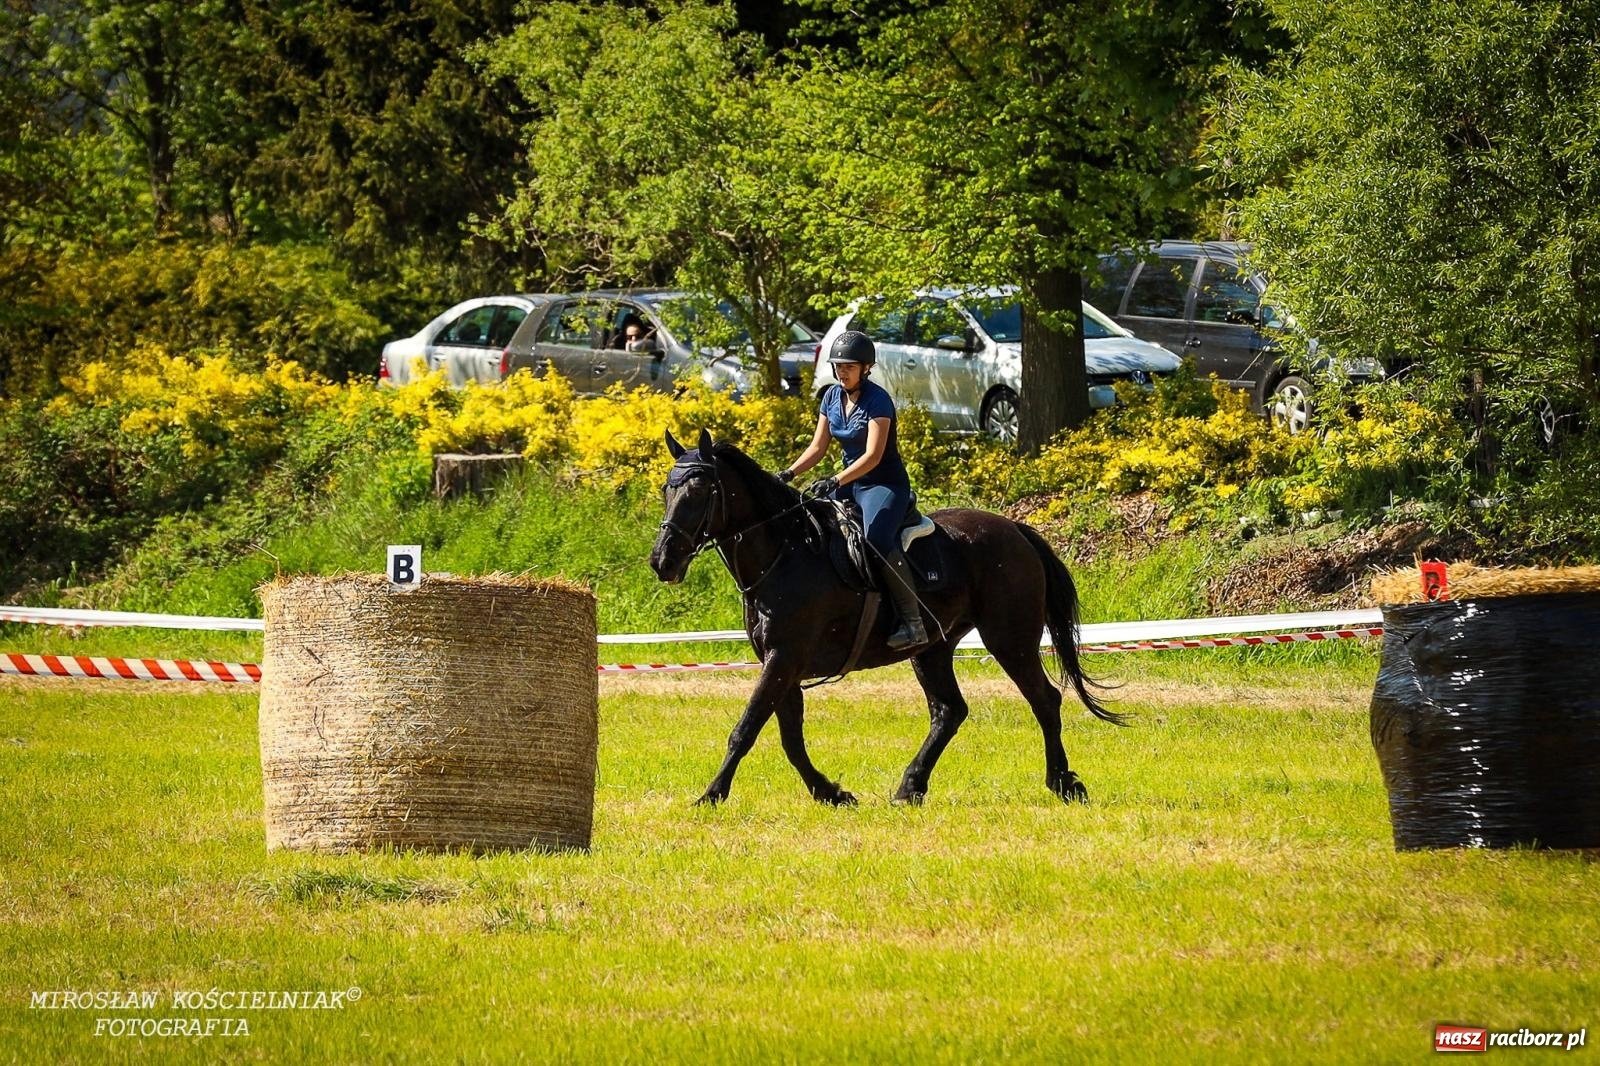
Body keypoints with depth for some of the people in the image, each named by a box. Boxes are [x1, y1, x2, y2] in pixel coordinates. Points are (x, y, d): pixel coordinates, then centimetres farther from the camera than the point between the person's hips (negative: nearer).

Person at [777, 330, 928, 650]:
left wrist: (835, 482, -35)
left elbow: (873, 455, -24)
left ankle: (913, 622, -33)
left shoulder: (877, 400, -16)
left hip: (885, 484, -8)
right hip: (849, 482, 8)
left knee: (877, 538, -33)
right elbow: (818, 447, 10)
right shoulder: (832, 396, 6)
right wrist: (788, 474, -6)